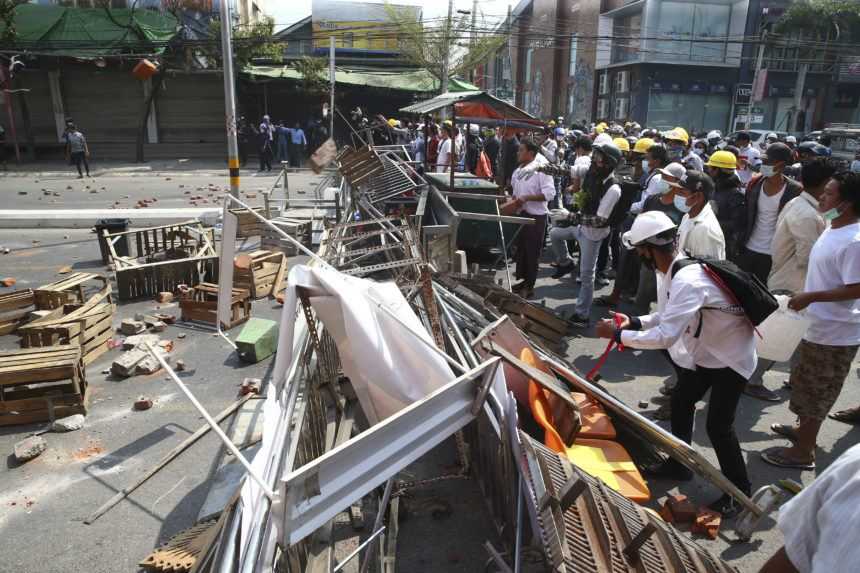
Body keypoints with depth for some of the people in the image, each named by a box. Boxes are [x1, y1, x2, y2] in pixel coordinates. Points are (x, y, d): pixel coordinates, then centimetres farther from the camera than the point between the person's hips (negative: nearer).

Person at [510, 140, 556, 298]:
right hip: (521, 214, 8)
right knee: (520, 248, 15)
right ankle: (523, 280, 30)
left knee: (532, 251, 1)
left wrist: (526, 198, -25)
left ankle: (529, 287, 9)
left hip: (535, 216, -8)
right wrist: (513, 198, 4)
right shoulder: (519, 170, 8)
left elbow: (549, 193, -22)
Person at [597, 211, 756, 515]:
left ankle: (740, 491, 16)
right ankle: (679, 463, 38)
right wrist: (635, 322, -7)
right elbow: (670, 315, 7)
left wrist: (618, 334, -30)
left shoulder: (688, 281, -36)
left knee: (718, 426, -6)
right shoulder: (670, 271, -6)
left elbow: (665, 336, -40)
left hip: (731, 356, -9)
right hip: (704, 352, 9)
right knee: (680, 404, 18)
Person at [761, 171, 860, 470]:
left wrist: (810, 296, -25)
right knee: (806, 384, 24)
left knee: (815, 391, 5)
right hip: (820, 326, 9)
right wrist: (807, 295, 16)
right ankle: (803, 429, 44)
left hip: (834, 333, -9)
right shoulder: (833, 230, 5)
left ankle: (803, 451, 19)